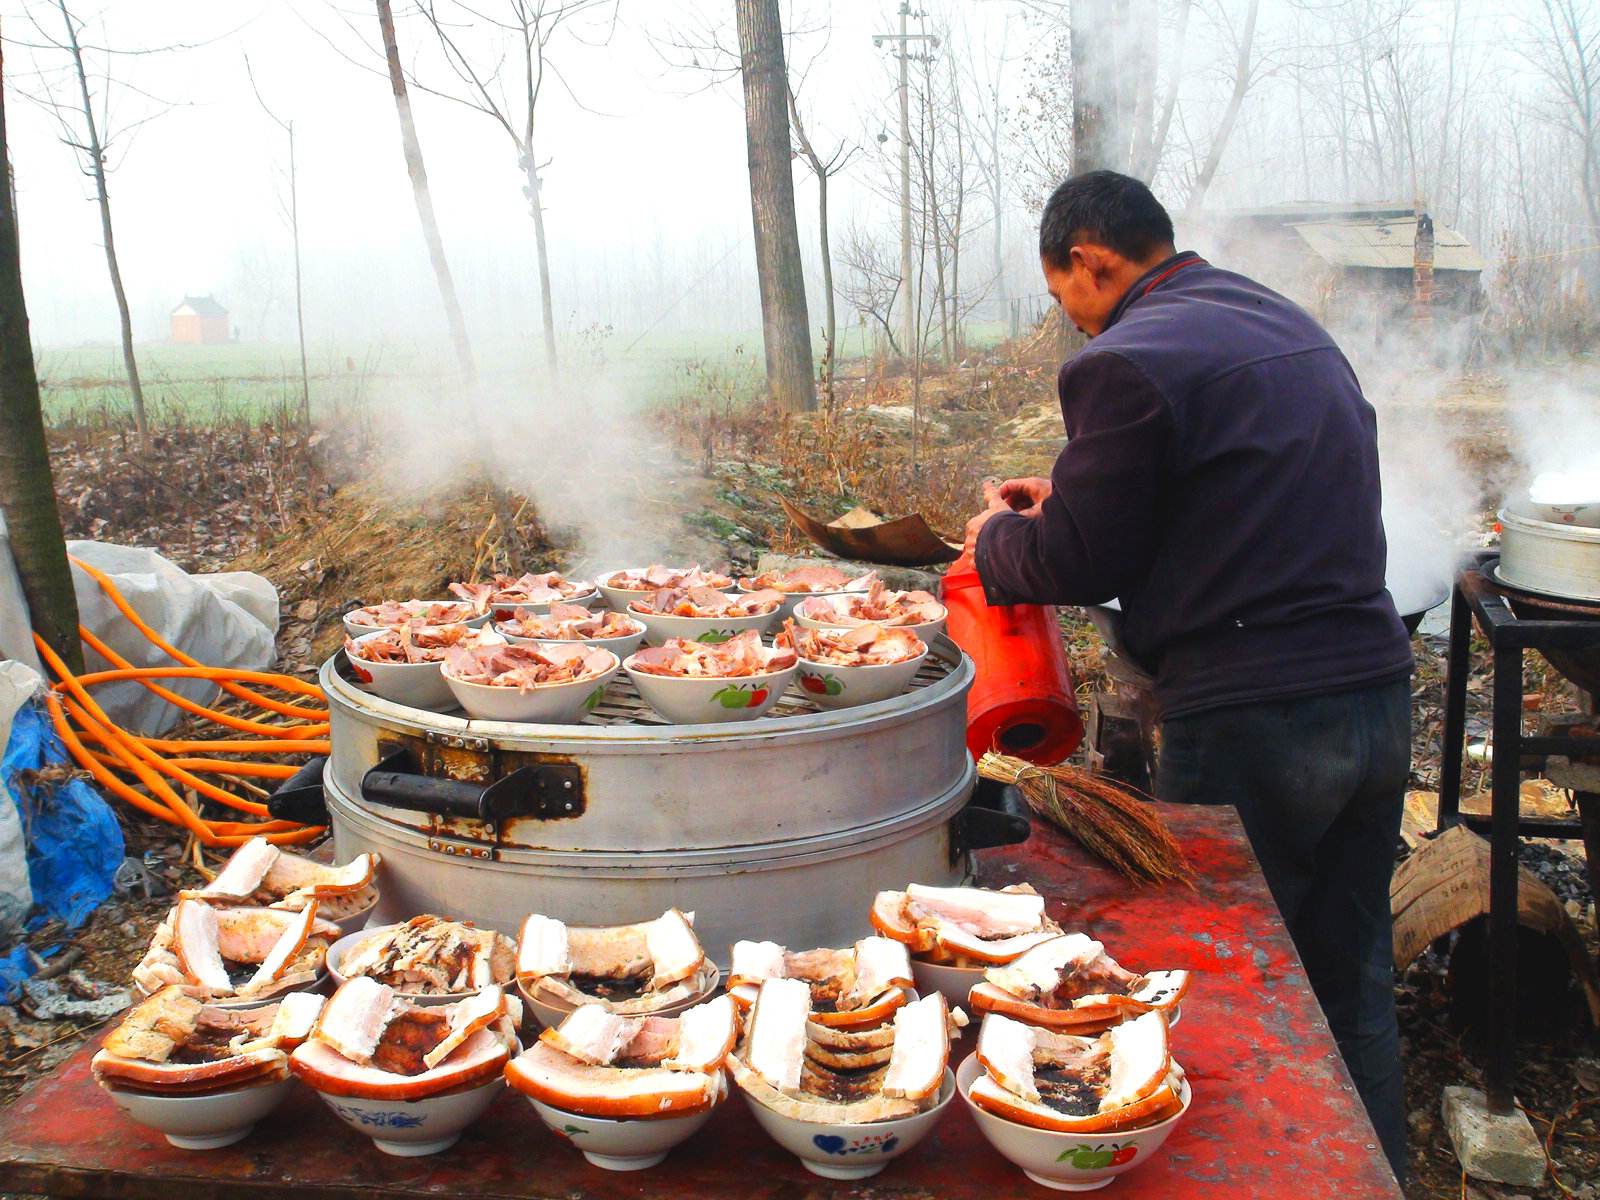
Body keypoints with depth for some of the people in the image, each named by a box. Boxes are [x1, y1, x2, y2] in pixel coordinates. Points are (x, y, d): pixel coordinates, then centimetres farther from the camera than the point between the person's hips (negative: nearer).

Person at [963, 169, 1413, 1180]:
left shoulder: (1129, 359, -13)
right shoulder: (1289, 324, 15)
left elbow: (1078, 564, -9)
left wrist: (995, 538, 11)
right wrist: (1073, 498, 24)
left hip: (1252, 721, -8)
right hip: (1379, 691, 9)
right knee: (1353, 983, 22)